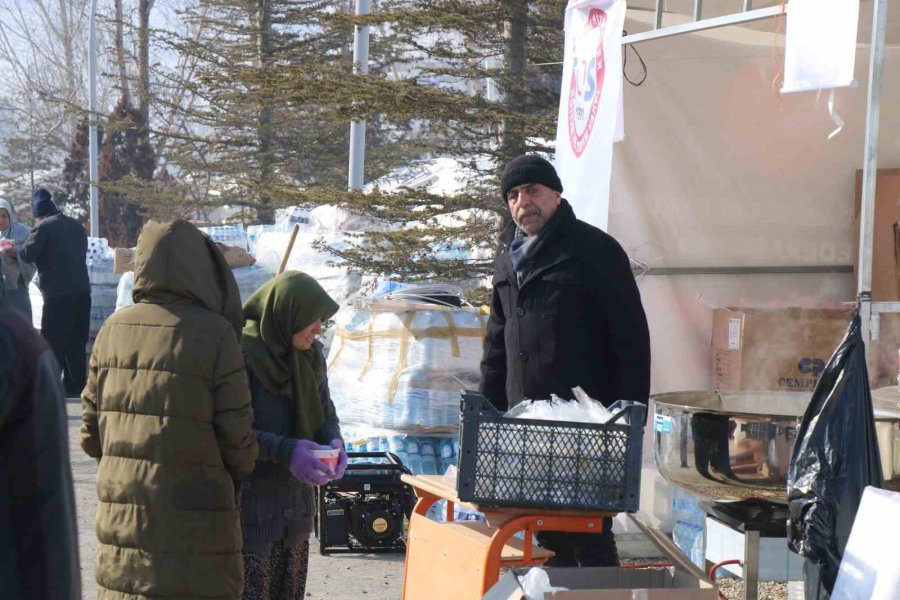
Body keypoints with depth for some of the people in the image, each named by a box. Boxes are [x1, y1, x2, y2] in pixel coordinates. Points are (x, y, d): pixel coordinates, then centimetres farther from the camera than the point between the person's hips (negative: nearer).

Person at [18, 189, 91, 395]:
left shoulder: (44, 227, -8)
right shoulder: (76, 226, 14)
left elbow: (28, 253, -12)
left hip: (58, 294, -7)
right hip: (82, 291, 7)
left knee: (52, 342, -2)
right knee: (77, 343, 12)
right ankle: (76, 385, 16)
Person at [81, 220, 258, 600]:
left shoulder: (113, 329, 1)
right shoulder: (215, 334, -13)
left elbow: (91, 431, 7)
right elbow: (236, 434, -9)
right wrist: (239, 473, 12)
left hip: (120, 512, 5)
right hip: (193, 511, -5)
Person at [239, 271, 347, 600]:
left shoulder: (310, 355, 8)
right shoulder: (242, 353, -15)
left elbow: (325, 411, 17)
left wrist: (334, 441, -6)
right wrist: (285, 451, -28)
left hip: (297, 500, 7)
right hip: (250, 504, -7)